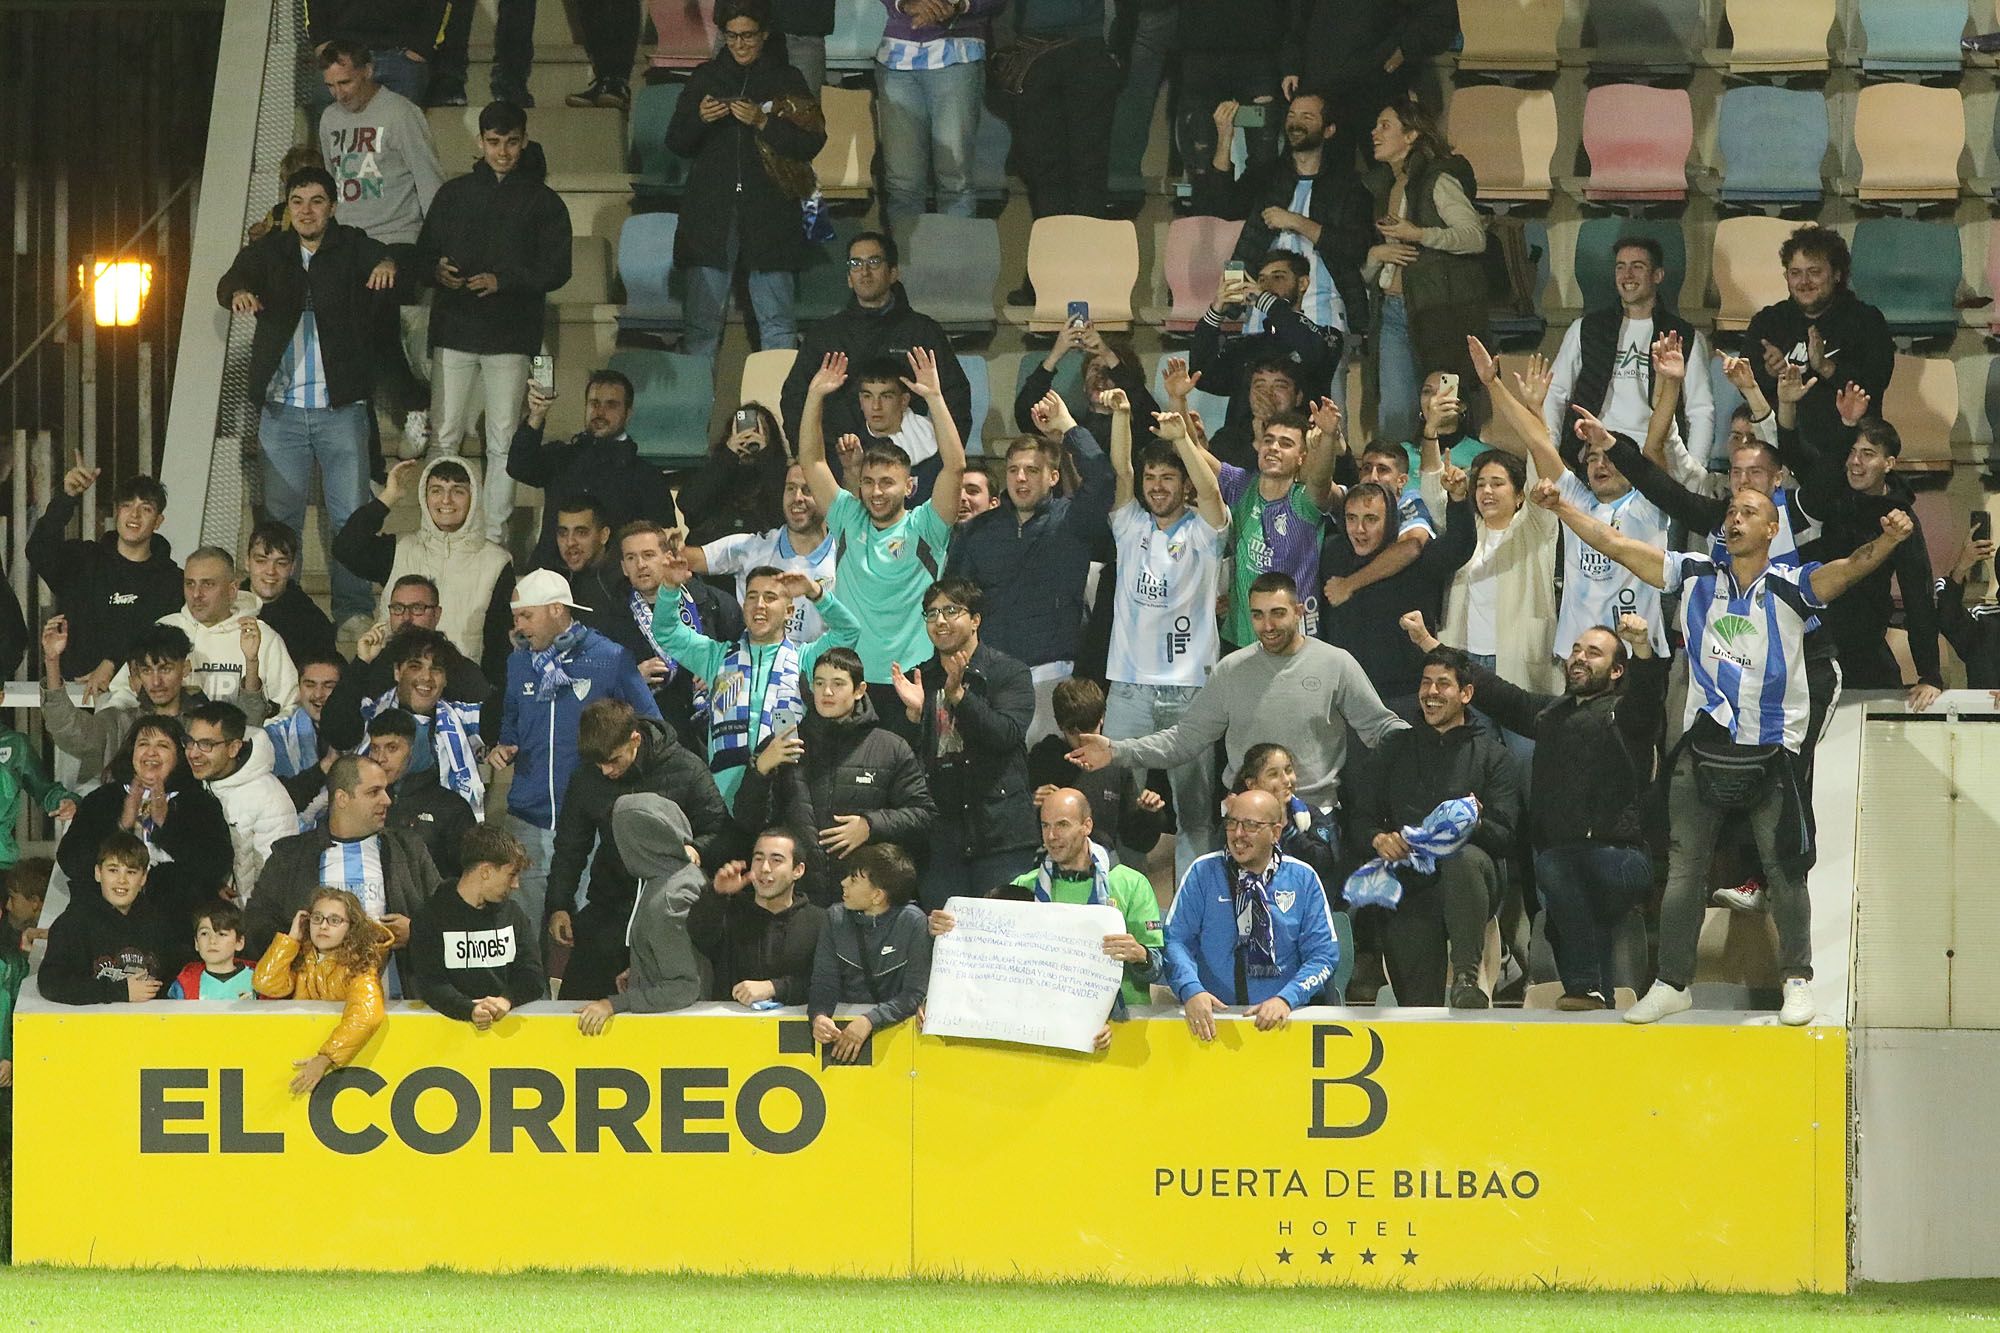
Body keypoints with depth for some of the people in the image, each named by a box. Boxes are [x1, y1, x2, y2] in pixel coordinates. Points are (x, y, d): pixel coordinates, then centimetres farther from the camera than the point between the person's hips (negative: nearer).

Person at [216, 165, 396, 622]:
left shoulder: (353, 248, 4)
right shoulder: (269, 252, 9)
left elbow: (381, 260, -16)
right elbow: (229, 282, -6)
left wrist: (388, 266, -42)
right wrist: (239, 292, -32)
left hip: (341, 408, -2)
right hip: (281, 409, 2)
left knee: (352, 515, -3)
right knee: (280, 516, 4)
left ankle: (352, 609, 4)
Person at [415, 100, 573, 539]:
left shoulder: (543, 202, 4)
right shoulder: (454, 193, 10)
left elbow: (557, 269, -2)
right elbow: (423, 253, 12)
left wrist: (502, 281, -16)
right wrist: (438, 271, -12)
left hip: (511, 334, -2)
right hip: (454, 328, 2)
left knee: (503, 441, 1)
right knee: (445, 435, 0)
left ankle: (494, 534, 7)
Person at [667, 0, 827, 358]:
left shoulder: (786, 80, 6)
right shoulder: (705, 78, 11)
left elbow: (812, 142, -2)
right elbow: (676, 144, 11)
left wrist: (762, 122, -14)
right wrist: (699, 119, -9)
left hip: (769, 212, -1)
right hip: (710, 214, 1)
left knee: (777, 322, -4)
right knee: (703, 322, -2)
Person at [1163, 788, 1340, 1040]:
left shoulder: (1303, 879, 7)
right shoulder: (1202, 873, 6)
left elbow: (1323, 954, 3)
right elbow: (1175, 941, -2)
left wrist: (1286, 999, -15)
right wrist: (1191, 990, -21)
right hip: (1213, 1016, 1)